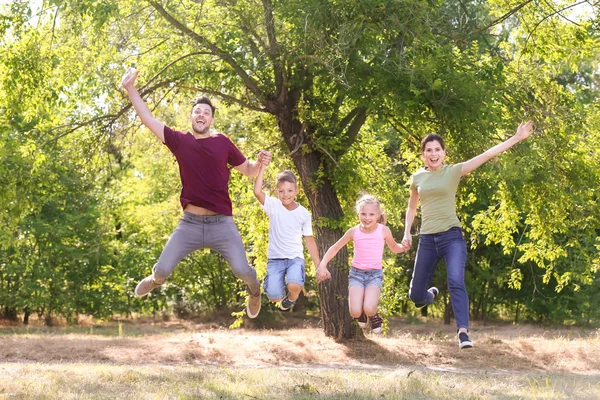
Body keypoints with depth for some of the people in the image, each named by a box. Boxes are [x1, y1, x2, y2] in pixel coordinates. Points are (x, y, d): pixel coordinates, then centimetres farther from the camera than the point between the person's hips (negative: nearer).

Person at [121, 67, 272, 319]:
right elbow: (148, 119, -2)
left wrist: (260, 162, -12)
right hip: (190, 222, 1)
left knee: (242, 270, -10)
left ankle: (254, 289, 28)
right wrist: (130, 89, -8)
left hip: (221, 223, -1)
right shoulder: (179, 141, 1)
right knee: (163, 268, 2)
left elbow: (248, 170, 10)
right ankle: (156, 280, 42)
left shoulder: (223, 143, 1)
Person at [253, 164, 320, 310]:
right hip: (275, 258, 0)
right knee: (273, 297, -18)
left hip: (295, 258, 0)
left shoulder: (304, 213, -1)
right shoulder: (273, 205, -5)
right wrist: (262, 166, -27)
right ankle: (282, 295, 22)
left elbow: (309, 241, 6)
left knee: (294, 286, -31)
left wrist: (319, 266, 5)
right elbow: (257, 191, -24)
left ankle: (291, 297, 9)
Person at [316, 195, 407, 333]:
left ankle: (373, 316, 13)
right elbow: (335, 248, 7)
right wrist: (322, 265, -3)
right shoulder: (354, 231, -5)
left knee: (369, 309, -26)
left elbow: (394, 248, 12)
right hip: (357, 273, 1)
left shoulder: (384, 231, -6)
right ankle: (361, 316, 21)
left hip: (375, 274, -1)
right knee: (355, 312, -18)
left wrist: (404, 247, -10)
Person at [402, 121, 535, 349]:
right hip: (427, 239, 3)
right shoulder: (417, 178, 7)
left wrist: (516, 138, -17)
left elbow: (487, 155, -10)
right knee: (416, 295, 9)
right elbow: (412, 207, 23)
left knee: (456, 283, -25)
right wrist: (407, 232, 11)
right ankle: (431, 294, 45)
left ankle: (463, 332, -28)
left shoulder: (454, 171, -2)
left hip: (451, 236, -3)